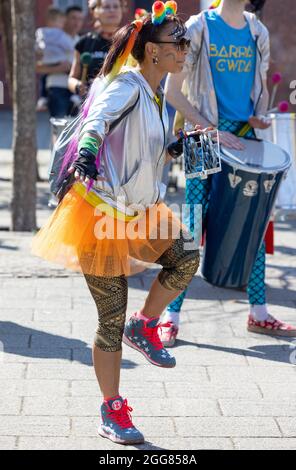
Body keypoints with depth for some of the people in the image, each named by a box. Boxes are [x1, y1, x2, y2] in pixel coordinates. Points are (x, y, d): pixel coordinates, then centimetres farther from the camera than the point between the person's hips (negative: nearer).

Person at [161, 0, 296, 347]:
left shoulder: (258, 33, 10)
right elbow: (173, 91, -7)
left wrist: (259, 116, -1)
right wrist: (211, 130, -15)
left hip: (244, 142, 5)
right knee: (192, 229, -5)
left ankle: (258, 314, 19)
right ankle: (171, 318, 1)